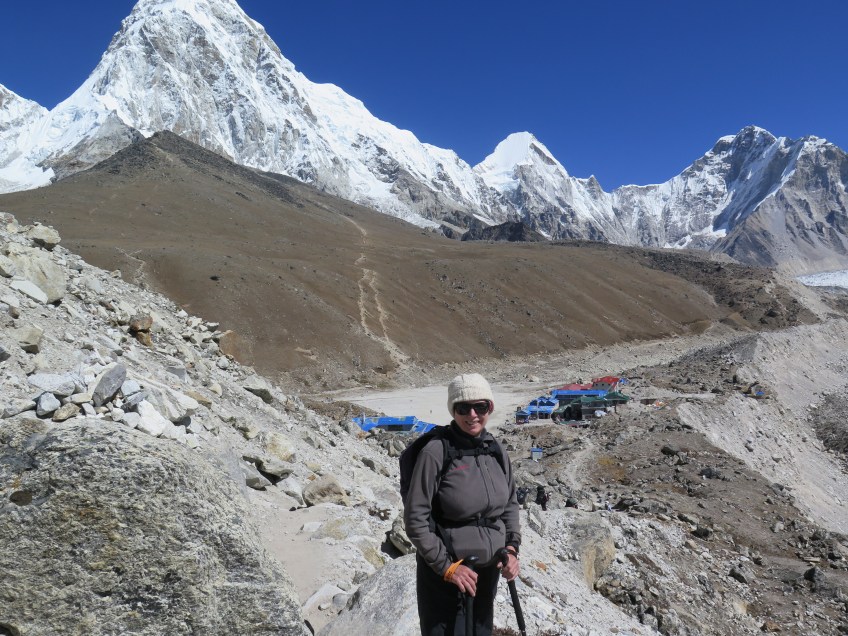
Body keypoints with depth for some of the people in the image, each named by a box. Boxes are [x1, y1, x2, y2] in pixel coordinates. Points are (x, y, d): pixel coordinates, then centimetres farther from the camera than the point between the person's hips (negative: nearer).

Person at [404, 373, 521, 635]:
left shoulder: (497, 453, -1)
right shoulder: (435, 452, -18)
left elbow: (510, 505, 13)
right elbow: (415, 518, -15)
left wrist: (511, 548, 1)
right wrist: (446, 565, -15)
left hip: (488, 574, 6)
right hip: (444, 576, -5)